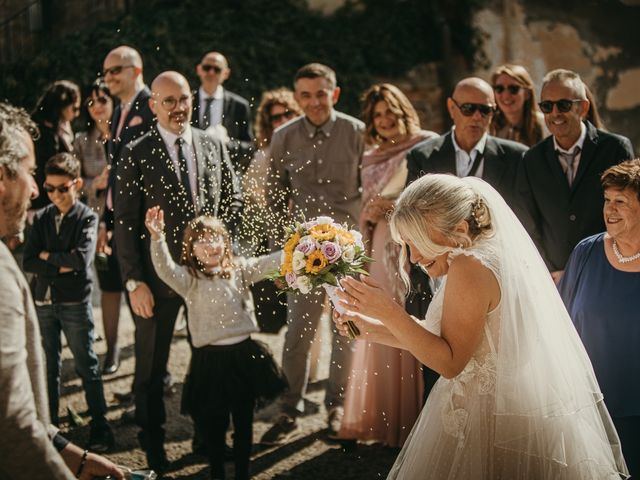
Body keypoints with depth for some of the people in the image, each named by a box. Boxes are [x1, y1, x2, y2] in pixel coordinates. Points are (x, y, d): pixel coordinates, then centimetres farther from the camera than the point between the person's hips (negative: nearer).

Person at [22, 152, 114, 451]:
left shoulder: (87, 218, -8)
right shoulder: (41, 219, 3)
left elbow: (82, 259, -22)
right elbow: (28, 263, -4)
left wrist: (47, 256, -10)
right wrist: (62, 267, -15)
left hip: (75, 303, -4)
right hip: (44, 301, 4)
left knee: (87, 366, 3)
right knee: (48, 367, 14)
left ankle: (100, 427, 9)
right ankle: (49, 424, 24)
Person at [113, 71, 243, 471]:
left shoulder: (213, 146, 4)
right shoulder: (137, 156, -8)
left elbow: (233, 198, 13)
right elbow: (125, 224, -9)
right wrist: (135, 282, -13)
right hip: (157, 277, -3)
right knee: (151, 366, 8)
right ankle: (153, 447, 24)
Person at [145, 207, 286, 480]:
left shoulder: (239, 270, 5)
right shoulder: (190, 279, -6)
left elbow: (269, 263, -1)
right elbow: (165, 270, -23)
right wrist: (157, 238, -39)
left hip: (244, 354, 3)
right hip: (210, 358, -3)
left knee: (244, 422, 13)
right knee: (213, 425, 9)